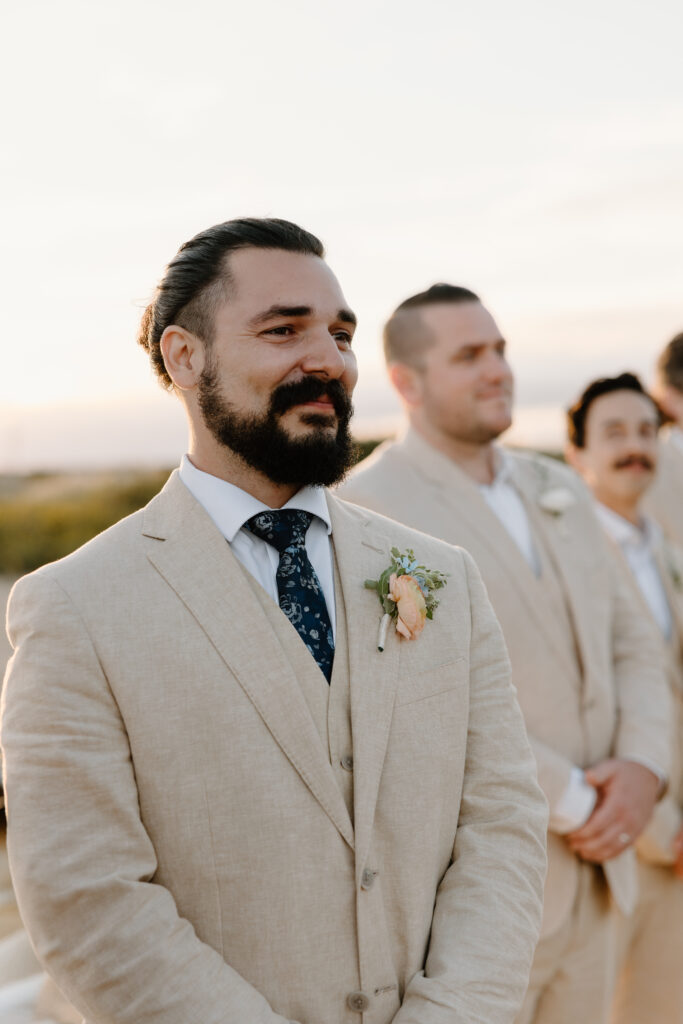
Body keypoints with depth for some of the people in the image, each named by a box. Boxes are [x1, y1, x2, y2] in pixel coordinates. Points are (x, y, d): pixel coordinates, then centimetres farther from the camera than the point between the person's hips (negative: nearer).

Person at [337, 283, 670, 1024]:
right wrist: (576, 805, -15)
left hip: (592, 870, 7)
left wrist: (641, 767, -8)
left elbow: (628, 643, 11)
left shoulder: (557, 490, 10)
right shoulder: (368, 510, -14)